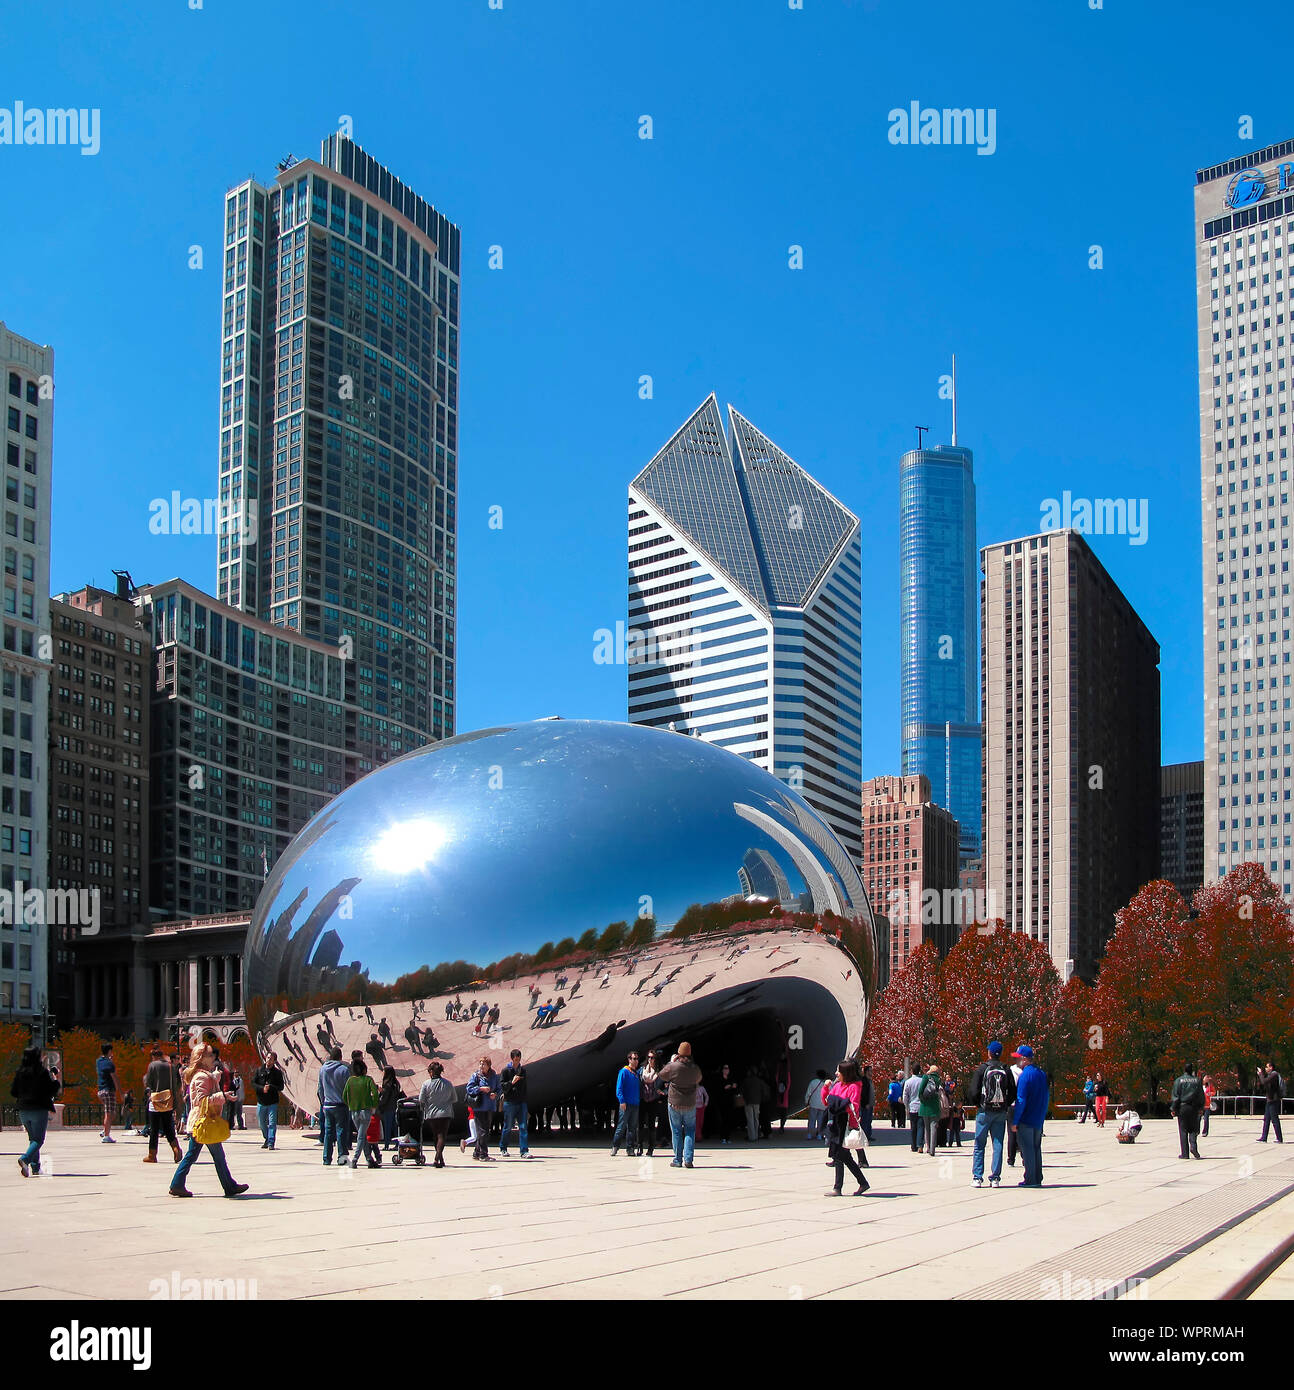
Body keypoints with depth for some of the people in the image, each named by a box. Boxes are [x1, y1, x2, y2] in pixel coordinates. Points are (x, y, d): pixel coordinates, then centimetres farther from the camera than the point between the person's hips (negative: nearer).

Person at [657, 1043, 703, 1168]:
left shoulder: (672, 1067, -13)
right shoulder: (695, 1068, -5)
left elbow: (661, 1076, 6)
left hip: (674, 1104, -1)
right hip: (690, 1105, 1)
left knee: (676, 1132, 6)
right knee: (690, 1131, 8)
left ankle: (677, 1160, 7)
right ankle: (688, 1159, 0)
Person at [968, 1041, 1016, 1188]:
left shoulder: (982, 1069, -6)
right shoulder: (1006, 1070, 3)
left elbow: (972, 1091, -9)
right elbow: (1013, 1092, 3)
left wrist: (977, 1104, 7)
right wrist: (1006, 1106, 13)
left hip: (984, 1111, -2)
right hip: (1001, 1113, 2)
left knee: (979, 1145, 4)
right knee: (998, 1145, 6)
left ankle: (977, 1177, 1)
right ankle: (995, 1178, 3)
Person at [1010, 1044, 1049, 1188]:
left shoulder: (1025, 1075, -17)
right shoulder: (1041, 1073, 9)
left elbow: (1021, 1100, -19)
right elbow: (1047, 1096, 16)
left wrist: (1015, 1121, -16)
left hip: (1026, 1121, -8)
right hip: (1038, 1120, 8)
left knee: (1027, 1149, -2)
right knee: (1036, 1148, 14)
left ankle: (1030, 1179, -1)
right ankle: (1038, 1179, 18)